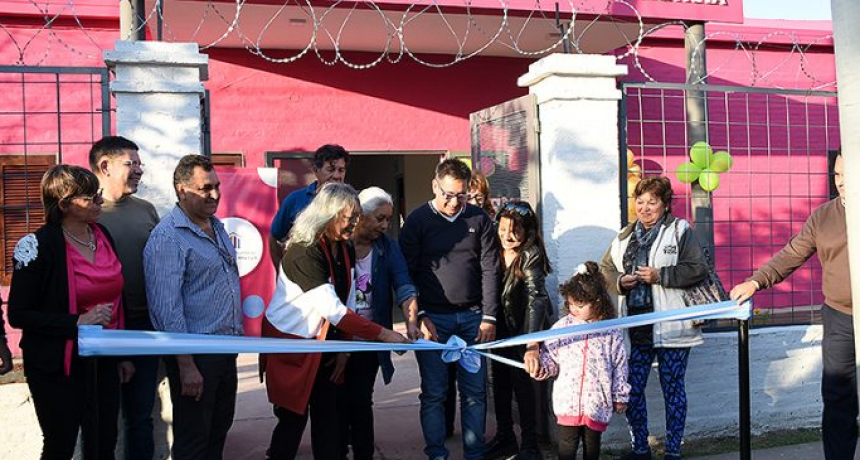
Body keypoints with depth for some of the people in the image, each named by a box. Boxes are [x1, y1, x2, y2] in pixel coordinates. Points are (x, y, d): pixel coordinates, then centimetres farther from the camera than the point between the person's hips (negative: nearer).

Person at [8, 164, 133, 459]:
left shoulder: (103, 235, 4)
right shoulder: (39, 246, -15)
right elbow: (18, 315, -13)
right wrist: (77, 322, -23)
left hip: (103, 362, 5)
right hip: (59, 367, -5)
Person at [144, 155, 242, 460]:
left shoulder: (217, 227, 10)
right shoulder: (168, 237, -17)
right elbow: (168, 307, -21)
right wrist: (186, 366, -22)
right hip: (195, 354, -8)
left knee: (219, 430, 19)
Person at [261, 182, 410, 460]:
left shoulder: (346, 251, 0)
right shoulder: (304, 252, -25)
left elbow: (347, 305, 5)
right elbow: (334, 310, -31)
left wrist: (344, 348, -1)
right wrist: (383, 335, -31)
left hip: (324, 344, 7)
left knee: (329, 416, 5)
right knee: (293, 418, 3)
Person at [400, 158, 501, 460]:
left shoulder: (479, 219, 6)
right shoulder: (418, 220, 1)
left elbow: (490, 270, 4)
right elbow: (407, 272, -1)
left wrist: (488, 317, -2)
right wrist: (418, 317, -8)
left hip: (472, 317, 2)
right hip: (433, 317, -2)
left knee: (475, 391, 6)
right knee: (434, 393, 2)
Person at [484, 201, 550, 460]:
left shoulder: (531, 255, -23)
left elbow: (536, 298, -34)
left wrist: (533, 345, -46)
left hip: (524, 326, -5)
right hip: (501, 325, 5)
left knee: (521, 380, -7)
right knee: (499, 381, 10)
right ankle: (504, 438, 25)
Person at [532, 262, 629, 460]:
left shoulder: (611, 332, -4)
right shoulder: (562, 327, -2)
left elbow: (620, 366, 3)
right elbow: (550, 356, 6)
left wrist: (620, 396, 9)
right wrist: (542, 368, -15)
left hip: (597, 403, 0)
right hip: (567, 401, 0)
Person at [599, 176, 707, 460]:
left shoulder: (680, 230, -3)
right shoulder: (625, 236, 12)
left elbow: (697, 269, -11)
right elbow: (606, 268, 16)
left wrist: (659, 276, -17)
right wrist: (619, 282, -5)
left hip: (671, 327, -4)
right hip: (636, 327, 5)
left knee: (673, 389, 6)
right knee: (631, 389, 6)